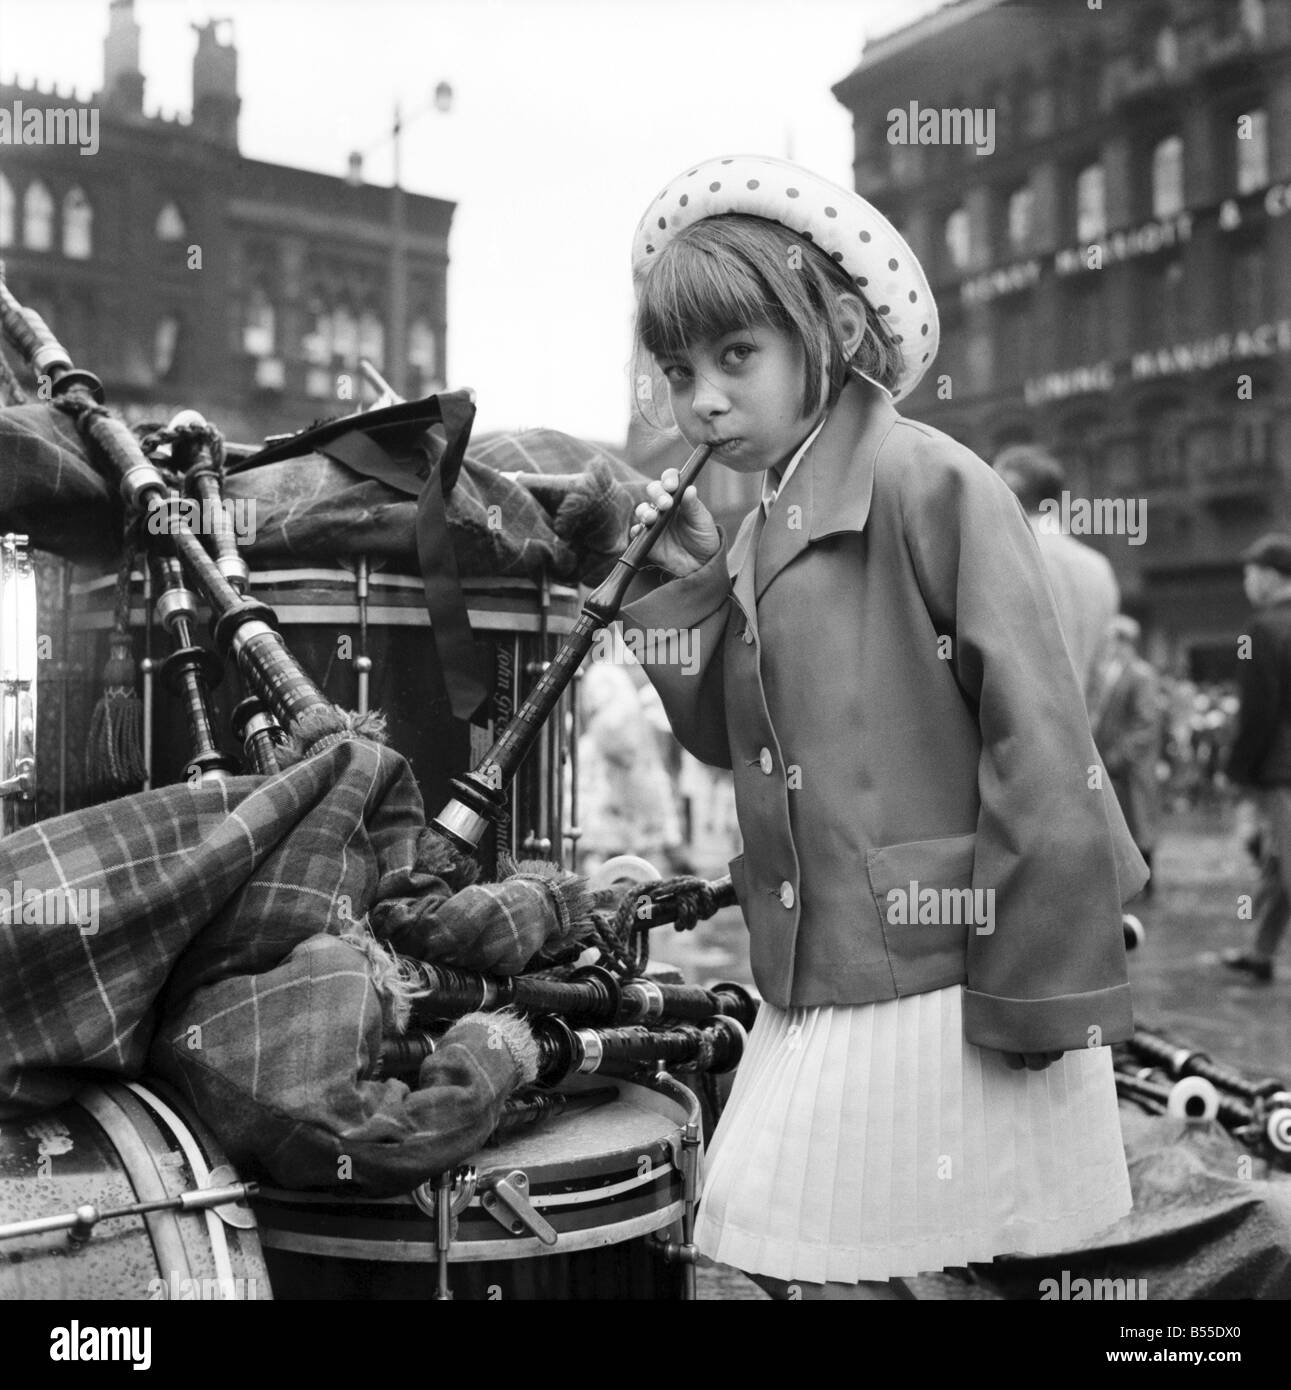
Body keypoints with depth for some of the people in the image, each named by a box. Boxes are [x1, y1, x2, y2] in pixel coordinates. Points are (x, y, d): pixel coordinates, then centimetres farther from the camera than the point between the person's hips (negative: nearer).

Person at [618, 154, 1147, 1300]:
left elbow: (1038, 742, -16)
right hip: (819, 982, 7)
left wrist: (1041, 987, -15)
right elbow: (728, 733, 16)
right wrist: (688, 588, 3)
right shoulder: (763, 537, 11)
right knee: (796, 1259, 12)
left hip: (950, 982, -7)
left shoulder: (931, 483, -12)